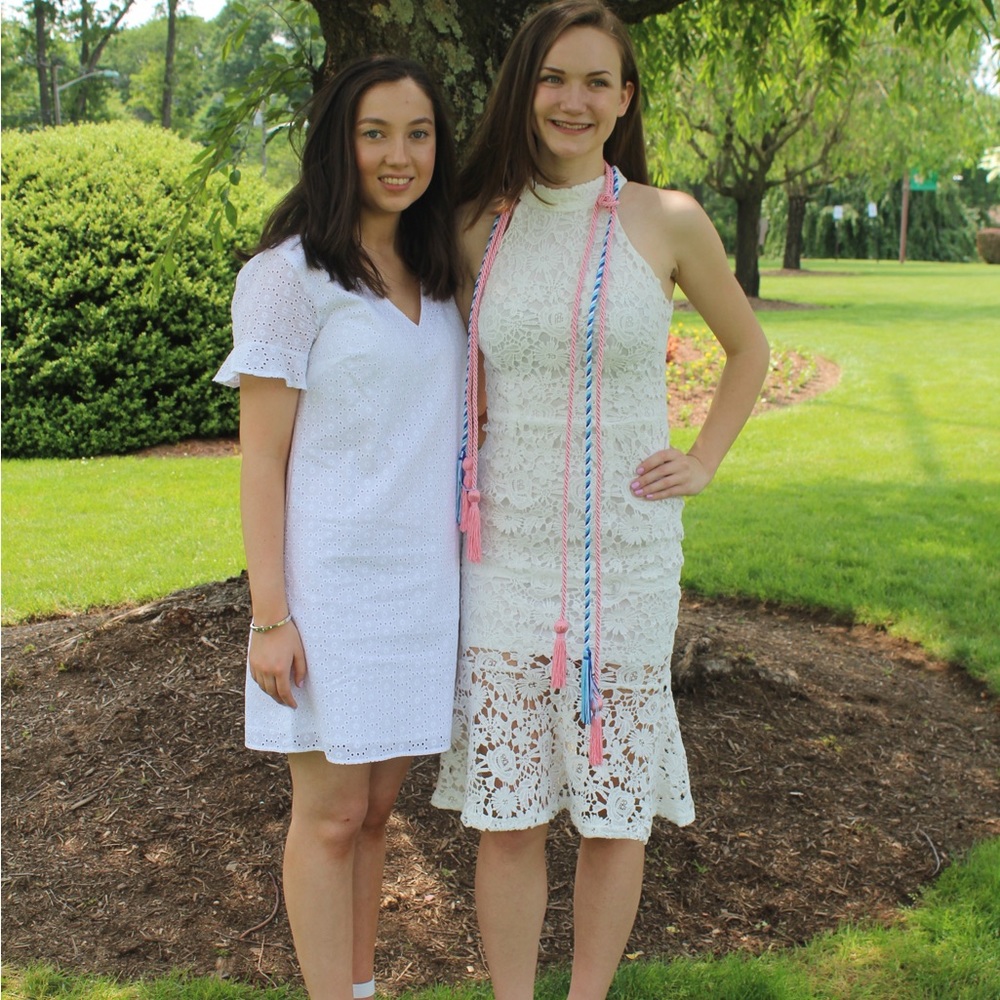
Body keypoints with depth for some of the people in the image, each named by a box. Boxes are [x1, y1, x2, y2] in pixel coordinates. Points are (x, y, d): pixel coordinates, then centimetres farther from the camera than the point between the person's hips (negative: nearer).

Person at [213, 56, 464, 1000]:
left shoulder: (435, 278, 12)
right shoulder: (288, 277, -9)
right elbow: (262, 459, -10)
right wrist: (271, 617, -13)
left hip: (418, 580, 6)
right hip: (330, 579, -6)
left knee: (376, 807, 14)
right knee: (332, 815, 3)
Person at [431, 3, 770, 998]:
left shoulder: (667, 222, -2)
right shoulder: (482, 225, 4)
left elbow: (748, 349, 14)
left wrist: (703, 461, 5)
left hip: (626, 557, -1)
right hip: (505, 556, 2)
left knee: (615, 808, 8)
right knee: (505, 816, 6)